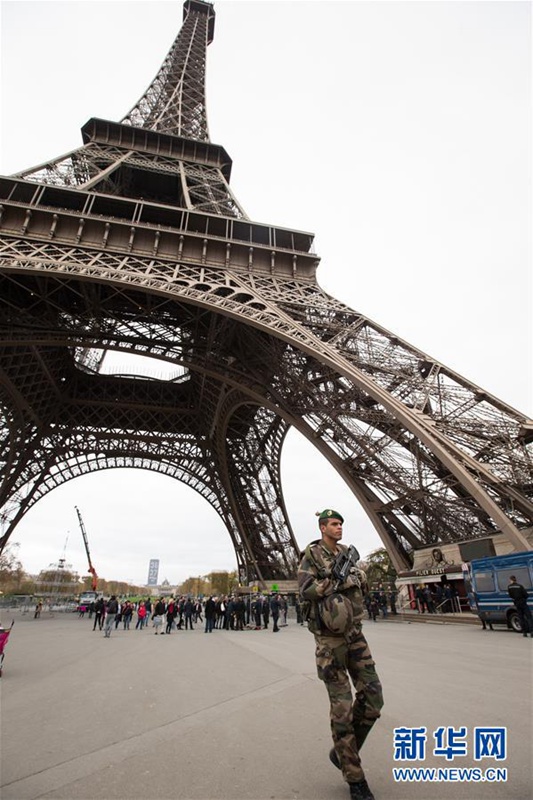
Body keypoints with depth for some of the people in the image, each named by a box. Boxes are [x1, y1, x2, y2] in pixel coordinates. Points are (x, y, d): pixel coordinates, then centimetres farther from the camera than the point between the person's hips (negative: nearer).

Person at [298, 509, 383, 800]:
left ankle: (342, 752, 26)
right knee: (342, 707, 1)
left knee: (372, 696, 4)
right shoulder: (311, 554, -10)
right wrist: (341, 582, -19)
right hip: (329, 637, -6)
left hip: (354, 633, 6)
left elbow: (362, 584, 14)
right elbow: (306, 588, -21)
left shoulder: (347, 552, 10)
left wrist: (356, 576, -7)